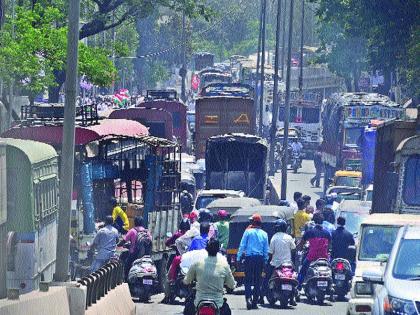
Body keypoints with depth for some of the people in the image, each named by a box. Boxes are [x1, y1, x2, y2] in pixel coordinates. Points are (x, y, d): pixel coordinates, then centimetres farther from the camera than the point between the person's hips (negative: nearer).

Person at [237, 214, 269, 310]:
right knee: (257, 281, 8)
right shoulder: (264, 234, 5)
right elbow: (266, 249, 9)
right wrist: (265, 260, 17)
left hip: (249, 258, -2)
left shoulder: (248, 232, -3)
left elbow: (242, 246, -4)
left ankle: (248, 298, -21)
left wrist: (239, 258, 1)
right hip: (260, 258, 2)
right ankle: (255, 302, 8)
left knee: (248, 280, 0)